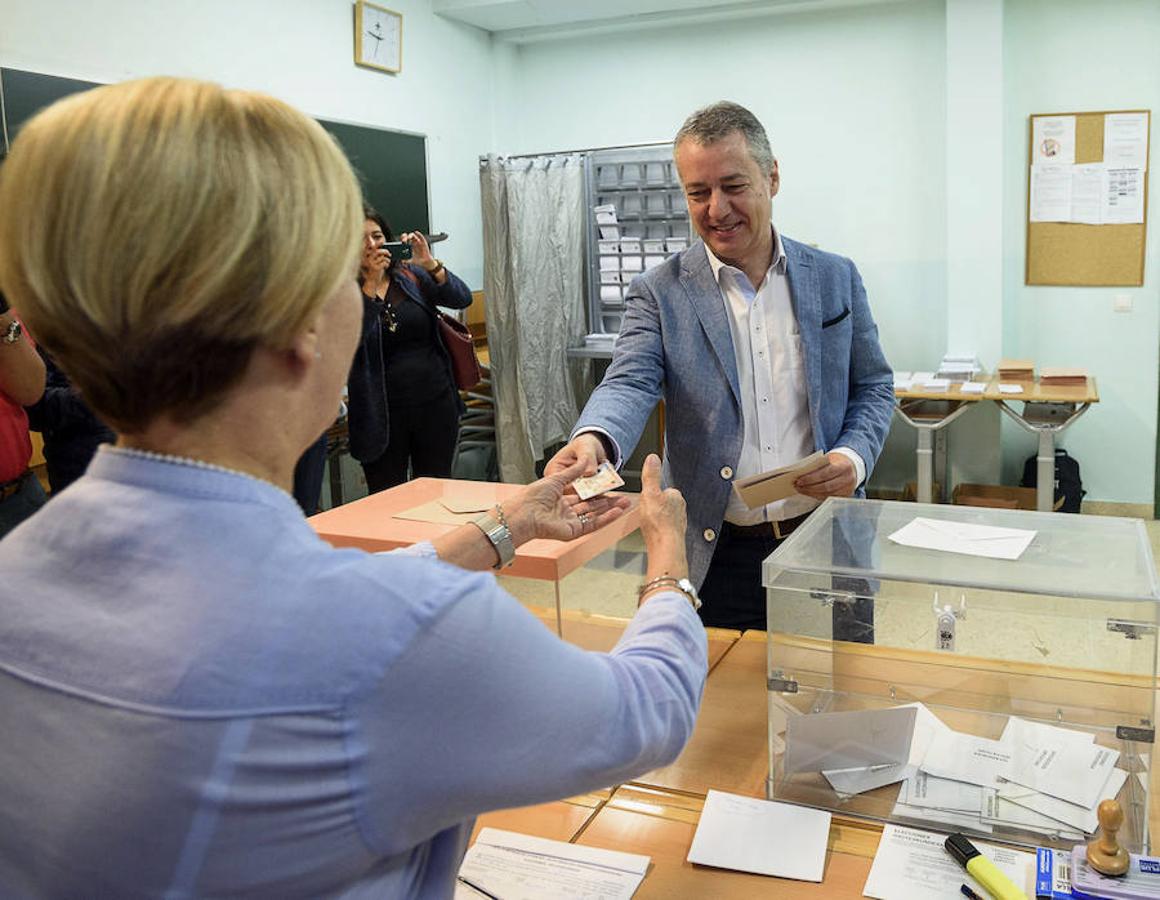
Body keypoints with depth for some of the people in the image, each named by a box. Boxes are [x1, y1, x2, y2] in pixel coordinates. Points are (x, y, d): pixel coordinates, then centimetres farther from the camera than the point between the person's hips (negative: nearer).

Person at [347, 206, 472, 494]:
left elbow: (463, 299, -3)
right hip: (382, 414, -2)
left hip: (436, 403, 2)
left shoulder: (411, 276, 5)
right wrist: (370, 282, -19)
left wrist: (431, 264, -17)